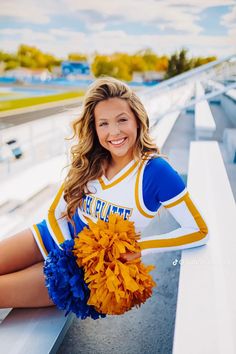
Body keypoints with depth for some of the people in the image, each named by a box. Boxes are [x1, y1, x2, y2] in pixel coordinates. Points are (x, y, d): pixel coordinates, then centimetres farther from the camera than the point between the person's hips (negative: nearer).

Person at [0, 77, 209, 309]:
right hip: (54, 238, 4)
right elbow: (56, 213, 0)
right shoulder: (87, 162, -5)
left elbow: (199, 231, -17)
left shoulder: (155, 171, -19)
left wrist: (139, 247, -23)